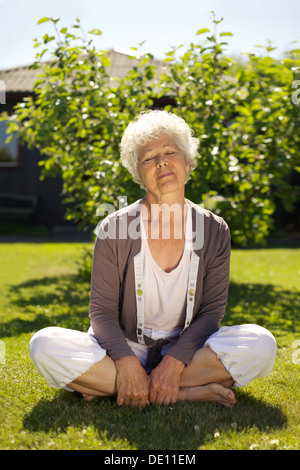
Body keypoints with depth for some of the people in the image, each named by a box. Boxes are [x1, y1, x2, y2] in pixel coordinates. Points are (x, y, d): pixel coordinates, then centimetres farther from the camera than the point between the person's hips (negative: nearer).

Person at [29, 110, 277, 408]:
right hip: (125, 348, 0)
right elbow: (102, 311, -7)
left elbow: (212, 311, -4)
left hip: (185, 350, 1)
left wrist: (174, 362, -21)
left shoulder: (214, 230, -3)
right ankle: (190, 392, -26)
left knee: (260, 343, -27)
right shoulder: (114, 229, -6)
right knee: (45, 345, -28)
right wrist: (126, 362, -26)